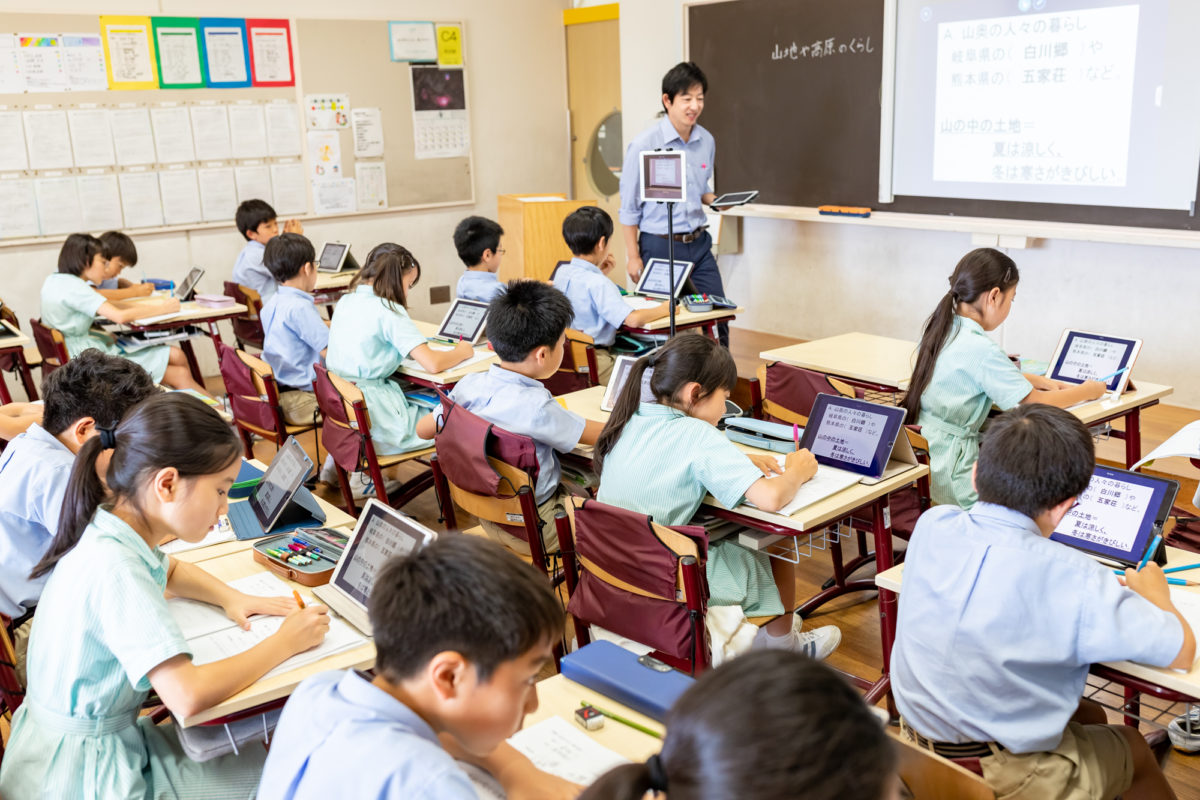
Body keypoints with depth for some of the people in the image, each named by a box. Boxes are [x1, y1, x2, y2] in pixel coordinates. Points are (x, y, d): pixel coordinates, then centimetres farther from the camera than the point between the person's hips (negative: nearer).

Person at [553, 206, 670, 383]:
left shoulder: (561, 272, 6)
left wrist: (599, 273, 20)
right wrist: (665, 309, -10)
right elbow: (633, 319, -27)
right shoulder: (598, 284, -20)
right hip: (593, 365, -9)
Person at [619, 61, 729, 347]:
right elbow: (629, 206, -7)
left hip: (699, 244, 5)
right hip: (660, 245, -5)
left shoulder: (706, 141, 5)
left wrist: (717, 201, -3)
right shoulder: (644, 144, -11)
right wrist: (633, 256, -8)